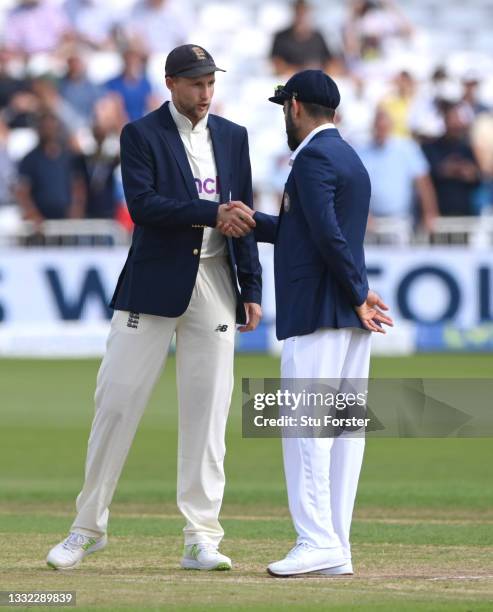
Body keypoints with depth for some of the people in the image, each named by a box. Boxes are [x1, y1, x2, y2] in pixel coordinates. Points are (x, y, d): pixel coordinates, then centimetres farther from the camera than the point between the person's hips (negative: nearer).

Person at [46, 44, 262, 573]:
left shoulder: (232, 137, 12)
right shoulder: (141, 135, -1)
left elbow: (243, 218, 12)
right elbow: (142, 205, -15)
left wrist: (252, 289, 6)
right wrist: (211, 213, -22)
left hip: (214, 285, 3)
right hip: (154, 283, -3)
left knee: (207, 410, 0)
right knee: (117, 401, -2)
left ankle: (200, 538, 2)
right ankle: (88, 526, 8)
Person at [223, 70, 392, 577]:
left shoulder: (313, 158, -10)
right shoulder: (351, 159, 20)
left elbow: (329, 236, -19)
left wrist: (358, 296, -14)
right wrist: (252, 223, 17)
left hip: (318, 315, -9)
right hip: (351, 322, 9)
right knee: (345, 428, 6)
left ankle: (317, 543, -16)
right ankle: (336, 549, 6)